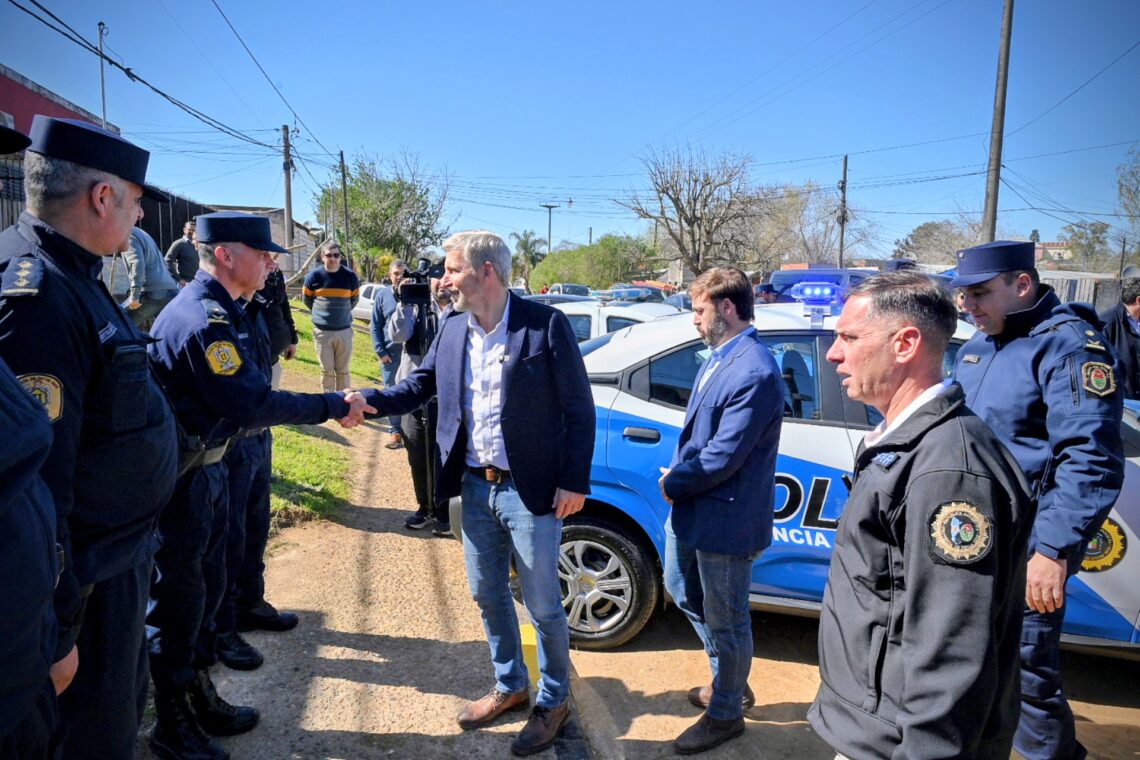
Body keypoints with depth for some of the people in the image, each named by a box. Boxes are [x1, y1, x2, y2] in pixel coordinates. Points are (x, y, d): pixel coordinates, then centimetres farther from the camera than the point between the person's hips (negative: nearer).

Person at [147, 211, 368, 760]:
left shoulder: (219, 311, 8)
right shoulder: (202, 320, -24)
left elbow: (246, 395, 9)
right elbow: (251, 406, -26)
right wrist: (332, 406, -18)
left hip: (208, 465, 10)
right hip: (181, 481, -10)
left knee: (206, 587, 20)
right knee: (178, 598, 6)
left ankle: (199, 695, 38)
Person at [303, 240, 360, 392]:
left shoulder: (350, 276, -5)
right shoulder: (314, 276, -7)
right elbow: (306, 299, 10)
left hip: (344, 331, 1)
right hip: (322, 331, 0)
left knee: (343, 371, 8)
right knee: (326, 370, 6)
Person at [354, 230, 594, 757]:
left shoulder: (545, 325, -14)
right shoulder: (452, 329, 3)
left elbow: (578, 408, -12)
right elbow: (420, 385, 9)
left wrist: (574, 482, -14)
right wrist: (372, 401, -10)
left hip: (530, 491, -6)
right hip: (476, 486, 6)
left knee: (542, 604, 9)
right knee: (487, 595, 19)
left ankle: (554, 701, 32)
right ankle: (510, 686, 42)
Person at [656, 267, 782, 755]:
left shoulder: (755, 372, -25)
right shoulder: (718, 357, 7)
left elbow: (724, 456, -25)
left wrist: (674, 484, -11)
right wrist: (676, 475, -1)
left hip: (724, 520, -10)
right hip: (691, 510, 10)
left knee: (725, 621, 9)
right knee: (682, 590, 26)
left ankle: (725, 713, 32)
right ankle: (730, 679, 46)